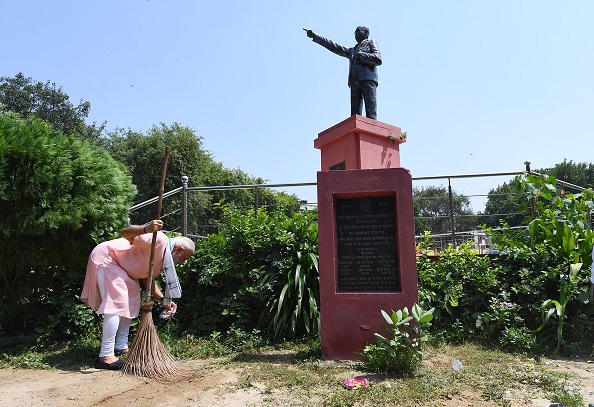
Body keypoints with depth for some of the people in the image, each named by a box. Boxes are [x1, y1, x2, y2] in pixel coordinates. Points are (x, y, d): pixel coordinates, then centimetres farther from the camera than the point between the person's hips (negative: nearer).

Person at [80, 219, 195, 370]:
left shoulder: (164, 259, 7)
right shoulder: (160, 240, -23)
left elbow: (148, 280, 11)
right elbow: (125, 233, -31)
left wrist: (163, 299, 1)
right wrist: (146, 229, -51)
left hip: (121, 269, 11)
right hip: (104, 258, -11)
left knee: (130, 304, 14)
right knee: (116, 305, -15)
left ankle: (121, 348, 22)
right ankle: (105, 356, -11)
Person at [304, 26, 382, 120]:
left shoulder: (371, 43, 20)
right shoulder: (352, 50, 34)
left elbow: (378, 59, 4)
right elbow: (334, 47, 31)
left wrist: (361, 55, -2)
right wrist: (314, 36, 29)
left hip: (368, 78, -5)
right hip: (355, 81, 5)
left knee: (370, 112, -17)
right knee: (355, 113, -10)